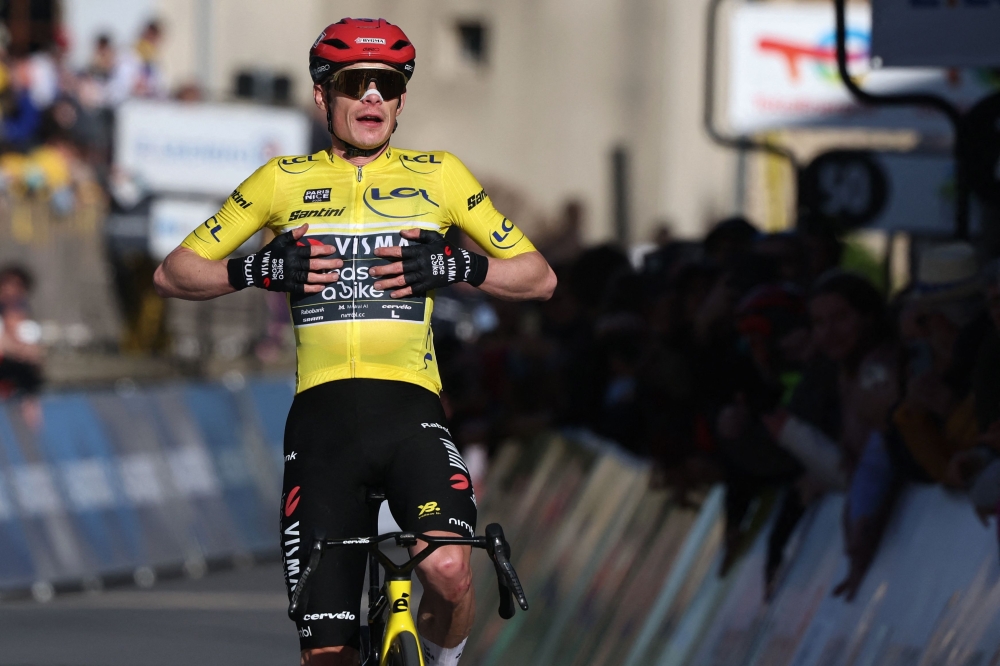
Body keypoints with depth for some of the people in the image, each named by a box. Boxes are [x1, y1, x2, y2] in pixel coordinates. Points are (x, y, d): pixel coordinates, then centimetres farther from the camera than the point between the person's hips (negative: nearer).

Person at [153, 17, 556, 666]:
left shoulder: (439, 175, 11)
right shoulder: (285, 180, 11)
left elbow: (539, 277, 12)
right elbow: (174, 272, 13)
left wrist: (458, 265, -6)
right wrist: (259, 269, -5)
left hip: (411, 409, 0)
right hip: (322, 414, 0)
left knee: (449, 570, -28)